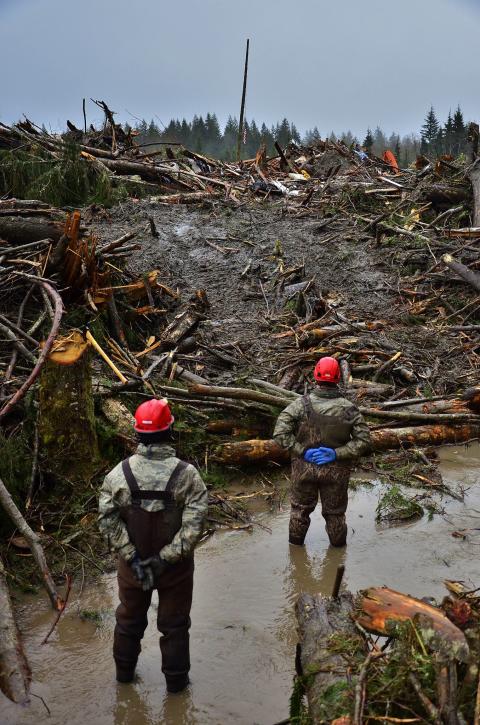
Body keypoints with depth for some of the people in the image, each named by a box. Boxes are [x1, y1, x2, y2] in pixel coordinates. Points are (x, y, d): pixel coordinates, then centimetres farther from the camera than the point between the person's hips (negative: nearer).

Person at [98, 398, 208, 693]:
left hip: (132, 563, 2)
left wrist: (132, 557, -15)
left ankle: (124, 671, 44)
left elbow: (107, 518, -17)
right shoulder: (186, 475, -21)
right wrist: (166, 557, -19)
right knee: (174, 624, 18)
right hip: (175, 567, -2)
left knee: (130, 618, 25)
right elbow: (194, 524, -24)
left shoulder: (120, 473, -15)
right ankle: (176, 679, 34)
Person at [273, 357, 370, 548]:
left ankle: (295, 546, 39)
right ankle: (338, 547, 39)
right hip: (336, 471, 0)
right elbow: (363, 440, -13)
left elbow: (280, 433, -22)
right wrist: (337, 453, -14)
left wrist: (302, 451, -16)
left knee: (300, 508, 22)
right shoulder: (349, 409, -12)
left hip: (304, 467, 0)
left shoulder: (301, 404, -16)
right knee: (335, 512, 21)